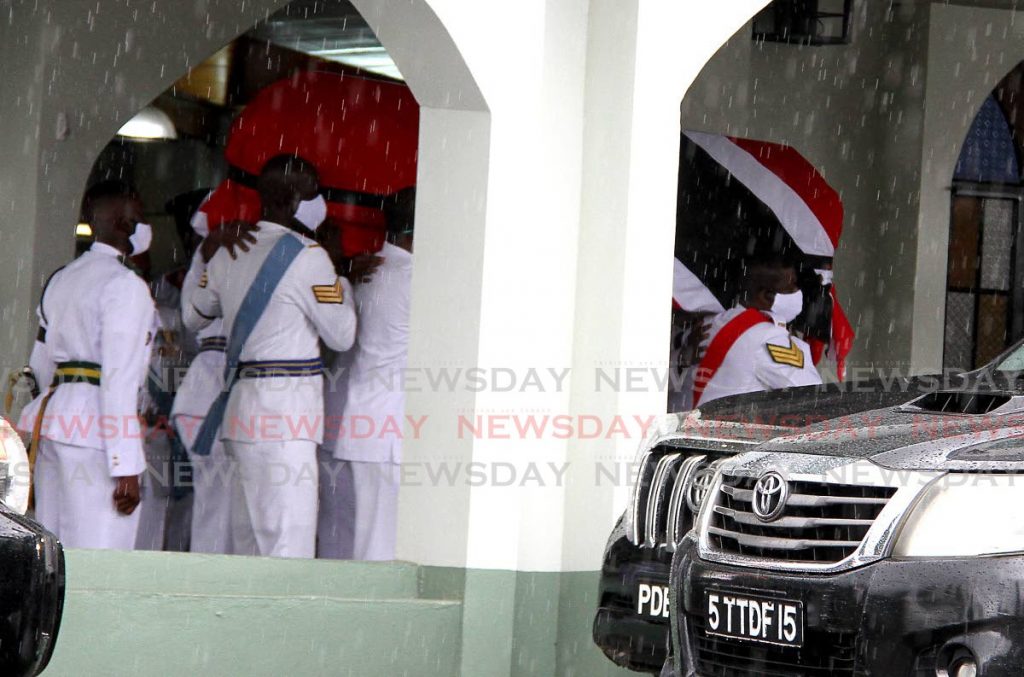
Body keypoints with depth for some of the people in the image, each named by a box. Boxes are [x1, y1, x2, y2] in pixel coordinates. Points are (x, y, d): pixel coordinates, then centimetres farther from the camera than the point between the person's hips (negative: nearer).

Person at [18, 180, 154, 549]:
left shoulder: (62, 279, 18)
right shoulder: (125, 285, -8)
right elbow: (119, 380, -14)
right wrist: (126, 467, -15)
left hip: (50, 416, 9)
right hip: (95, 432, -9)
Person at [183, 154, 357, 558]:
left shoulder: (229, 255, 12)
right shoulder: (307, 256, -10)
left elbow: (193, 317, 28)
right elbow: (342, 336, -5)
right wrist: (343, 283, 12)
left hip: (242, 403, 8)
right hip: (287, 413, -8)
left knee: (248, 536, 11)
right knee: (288, 549, -10)